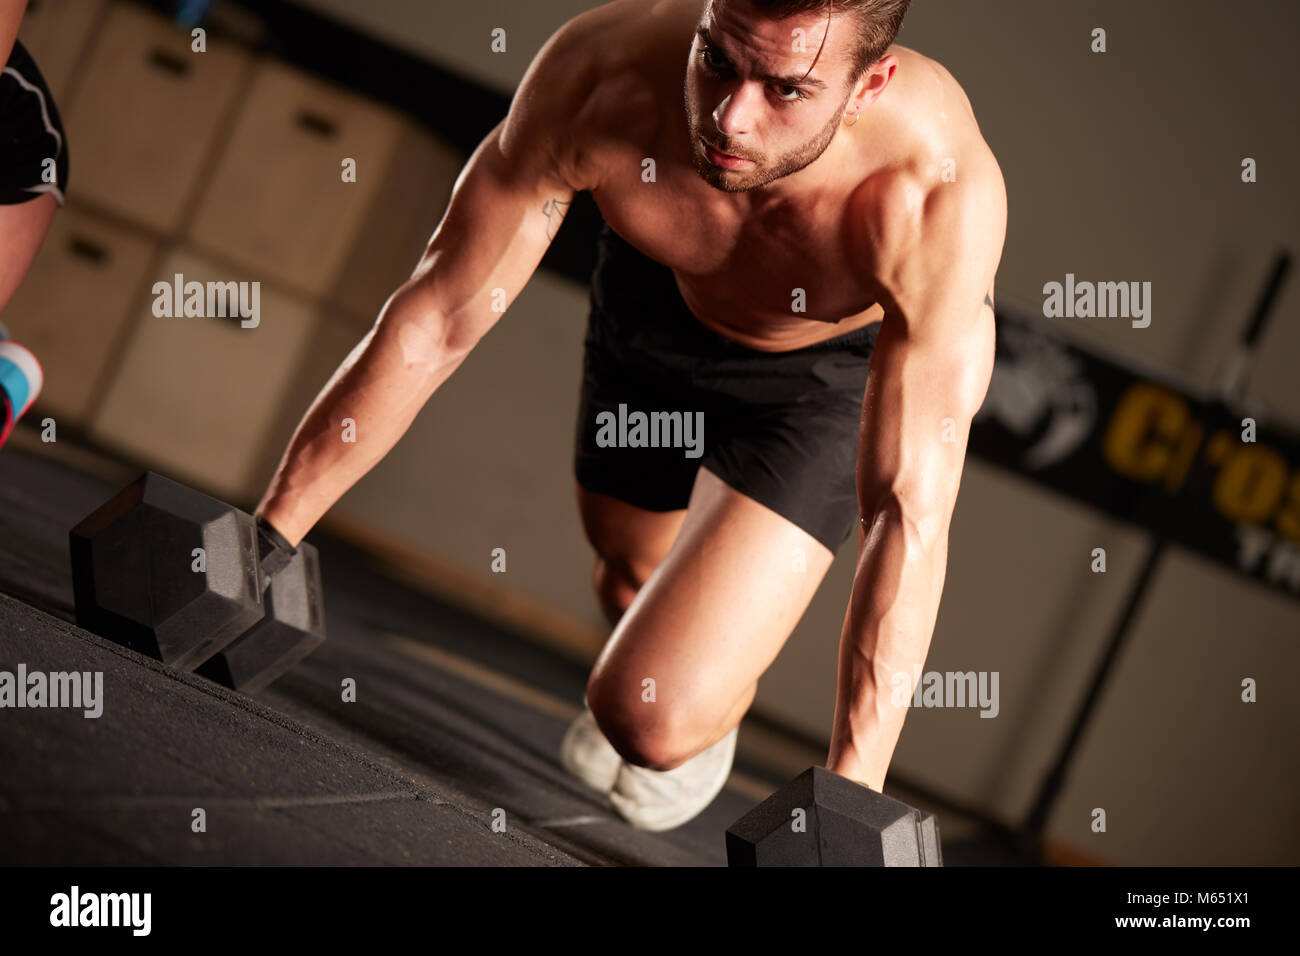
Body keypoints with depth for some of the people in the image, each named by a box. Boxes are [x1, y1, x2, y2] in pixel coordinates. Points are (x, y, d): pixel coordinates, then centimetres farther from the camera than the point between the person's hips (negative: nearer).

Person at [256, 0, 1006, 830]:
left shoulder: (939, 196, -43)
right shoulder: (599, 76, -36)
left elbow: (910, 511, -40)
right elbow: (433, 324, -25)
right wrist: (261, 543, -20)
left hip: (846, 356, -3)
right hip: (664, 293, 3)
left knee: (658, 721, -15)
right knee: (634, 575, 27)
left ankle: (724, 696, 23)